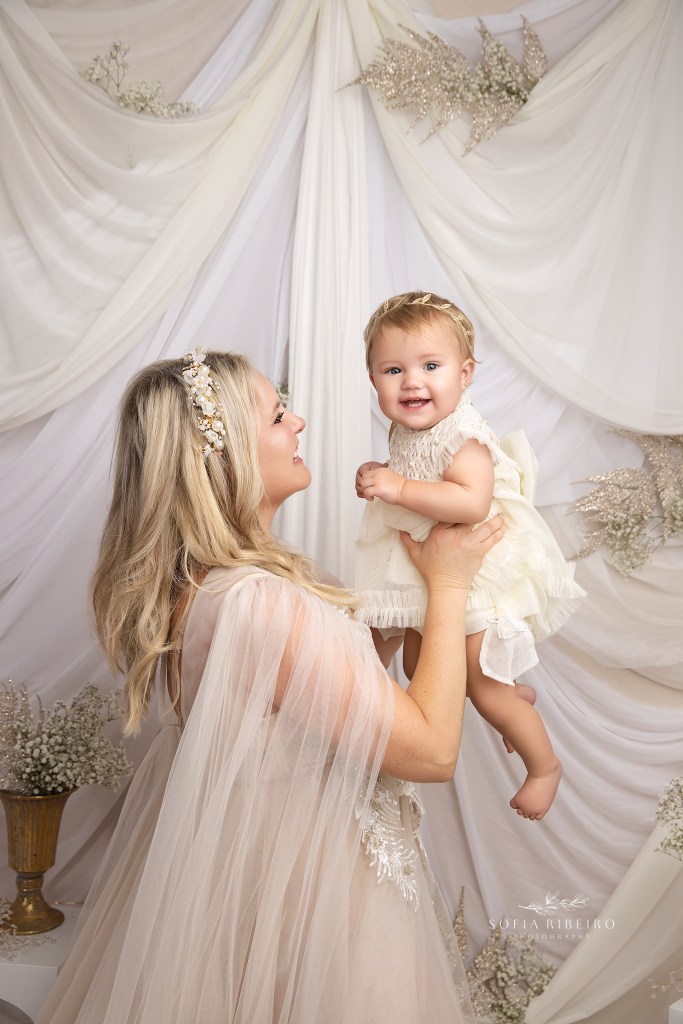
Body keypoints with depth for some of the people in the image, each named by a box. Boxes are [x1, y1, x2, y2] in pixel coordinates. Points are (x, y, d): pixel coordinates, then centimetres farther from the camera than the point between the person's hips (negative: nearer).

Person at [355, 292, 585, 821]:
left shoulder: (462, 435, -27)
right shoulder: (404, 430, 0)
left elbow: (472, 502, -43)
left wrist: (398, 488, -41)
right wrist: (380, 479, 2)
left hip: (477, 573, -9)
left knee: (486, 693, 2)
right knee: (417, 667, 22)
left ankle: (545, 765, 32)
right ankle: (520, 695, 45)